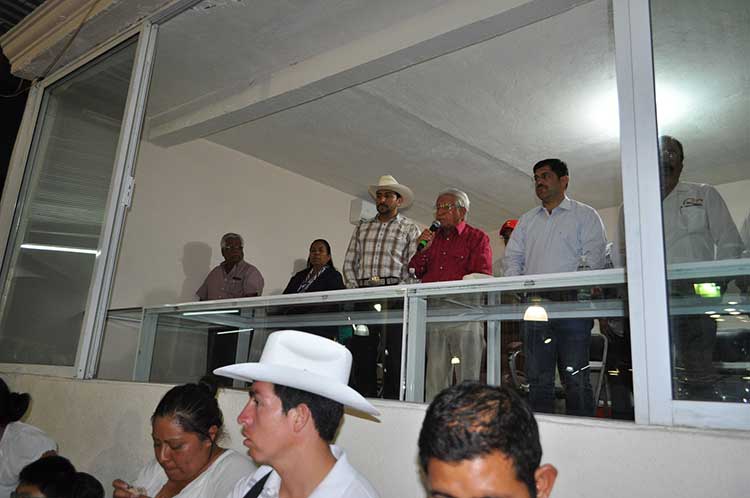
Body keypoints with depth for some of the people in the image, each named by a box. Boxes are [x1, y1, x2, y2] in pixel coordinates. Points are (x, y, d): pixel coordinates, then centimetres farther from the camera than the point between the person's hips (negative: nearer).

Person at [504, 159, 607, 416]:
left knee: (576, 379, -3)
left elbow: (595, 257, -4)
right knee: (538, 380, 6)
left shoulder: (585, 215, 8)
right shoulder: (527, 219, 23)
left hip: (571, 301, -4)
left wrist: (572, 287, -17)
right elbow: (512, 257, 18)